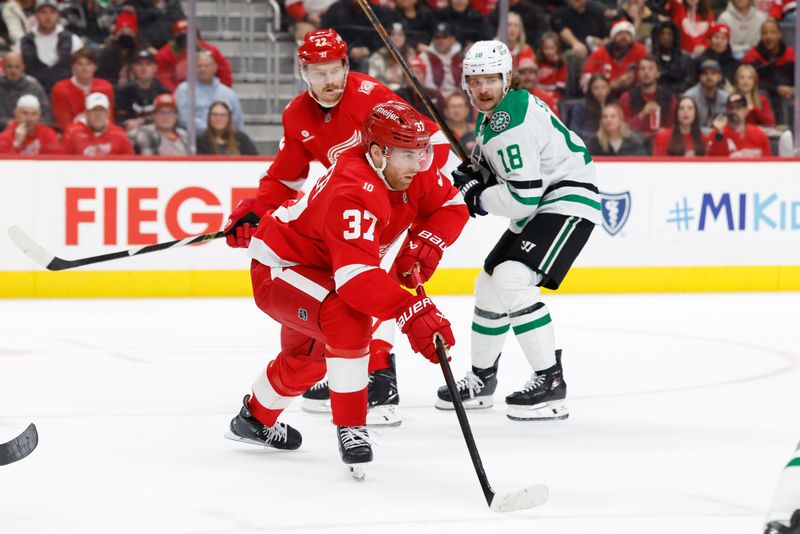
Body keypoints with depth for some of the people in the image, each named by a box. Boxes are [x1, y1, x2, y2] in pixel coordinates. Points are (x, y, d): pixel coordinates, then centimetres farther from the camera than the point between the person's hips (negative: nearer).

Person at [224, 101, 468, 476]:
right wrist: (412, 312, -59)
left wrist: (425, 245, -21)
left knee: (309, 355, 29)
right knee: (348, 318, -35)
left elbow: (451, 206, -1)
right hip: (277, 267, -10)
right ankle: (350, 429, -24)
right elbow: (356, 276, -50)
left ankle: (255, 419, 56)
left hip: (317, 268, 10)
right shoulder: (353, 194, -40)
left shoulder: (412, 170, -15)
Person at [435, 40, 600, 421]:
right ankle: (481, 380, 33)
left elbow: (523, 197, -26)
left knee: (513, 279, -26)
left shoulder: (510, 121, -23)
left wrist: (477, 198, -12)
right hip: (539, 205, 11)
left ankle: (549, 381, -21)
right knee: (490, 283, 17)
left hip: (569, 200, -11)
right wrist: (475, 173, 5)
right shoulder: (492, 113, 9)